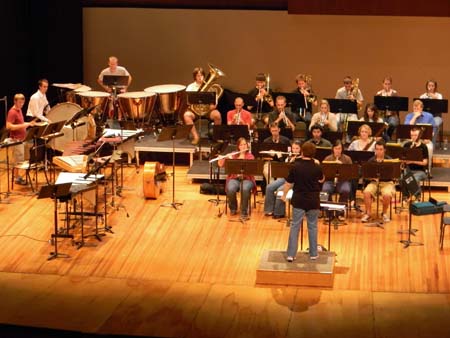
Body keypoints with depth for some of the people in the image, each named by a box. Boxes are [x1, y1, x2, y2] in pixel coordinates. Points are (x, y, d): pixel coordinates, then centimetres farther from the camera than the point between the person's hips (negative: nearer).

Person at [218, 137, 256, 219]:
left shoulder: (250, 156, 3)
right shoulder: (233, 155, 9)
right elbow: (220, 165, 8)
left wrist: (233, 160, -21)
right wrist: (222, 158, -15)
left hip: (246, 179, -2)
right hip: (234, 178, 2)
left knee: (245, 189, -36)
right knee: (230, 189, -31)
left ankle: (244, 211, -19)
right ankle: (233, 208, -3)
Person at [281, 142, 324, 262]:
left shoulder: (296, 166, -10)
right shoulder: (317, 167, -7)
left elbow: (288, 183, -4)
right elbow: (322, 180, 12)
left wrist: (284, 195, 11)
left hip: (298, 200, -1)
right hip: (313, 201, 1)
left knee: (295, 226, 4)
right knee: (312, 226, 12)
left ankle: (291, 254, 1)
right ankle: (313, 254, 18)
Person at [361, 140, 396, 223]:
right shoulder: (371, 160, 6)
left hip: (387, 182, -2)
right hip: (374, 182, 2)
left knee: (387, 194, -33)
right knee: (366, 192, -30)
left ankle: (385, 213, -5)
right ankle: (368, 213, -12)